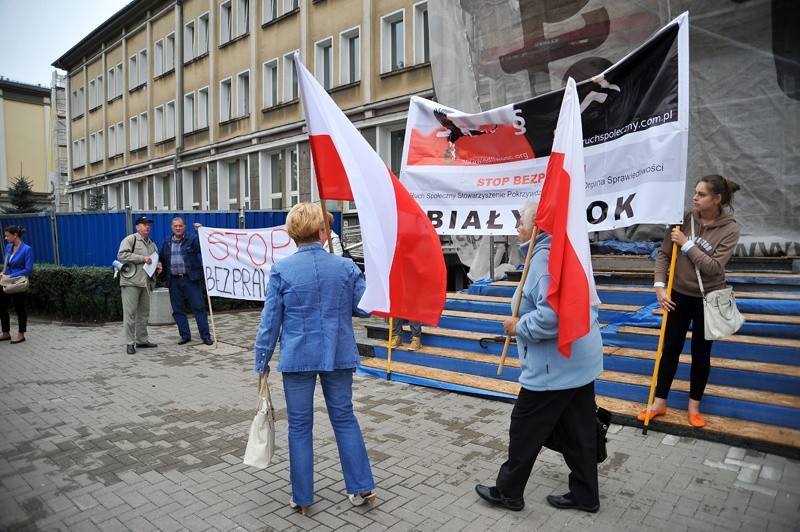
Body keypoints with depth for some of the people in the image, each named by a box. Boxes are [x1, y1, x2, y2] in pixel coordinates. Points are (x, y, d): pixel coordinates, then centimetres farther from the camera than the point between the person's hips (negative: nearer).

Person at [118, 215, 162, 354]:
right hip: (131, 281, -7)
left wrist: (158, 266, 10)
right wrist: (142, 258, -18)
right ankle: (130, 343, 2)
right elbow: (121, 255, -16)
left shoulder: (151, 243, 21)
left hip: (146, 282, 8)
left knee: (144, 313, 13)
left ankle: (142, 340, 22)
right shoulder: (130, 239, -3)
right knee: (130, 313, -4)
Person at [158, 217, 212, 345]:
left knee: (199, 307, -4)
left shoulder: (192, 239, 0)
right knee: (178, 310, 8)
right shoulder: (166, 242, 13)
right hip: (174, 281, 4)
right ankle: (185, 335, 19)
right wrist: (164, 278, 18)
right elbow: (161, 259, 21)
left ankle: (206, 336, 1)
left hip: (190, 279, -4)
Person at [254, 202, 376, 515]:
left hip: (298, 358, -1)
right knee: (344, 418, 16)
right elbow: (364, 308, 1)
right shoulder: (346, 266, -5)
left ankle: (302, 498, 25)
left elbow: (270, 320, -5)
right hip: (338, 356, 2)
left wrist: (262, 361, 6)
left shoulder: (281, 270, -8)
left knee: (300, 426, 12)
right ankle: (362, 487, 24)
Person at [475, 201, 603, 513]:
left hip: (554, 367, -10)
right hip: (581, 361, 10)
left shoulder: (544, 259, -21)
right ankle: (585, 495, 32)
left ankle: (508, 492, 22)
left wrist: (518, 327, -17)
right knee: (579, 431, 18)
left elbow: (550, 316, -32)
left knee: (525, 430, 6)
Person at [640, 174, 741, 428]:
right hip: (679, 294, 2)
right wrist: (659, 287, -12)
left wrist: (686, 244, -22)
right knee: (670, 348, 9)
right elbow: (664, 254, -4)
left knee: (701, 352, 11)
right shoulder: (685, 218, -7)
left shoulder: (730, 229, -13)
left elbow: (714, 267, -21)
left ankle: (694, 406, 27)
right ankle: (659, 402, 21)